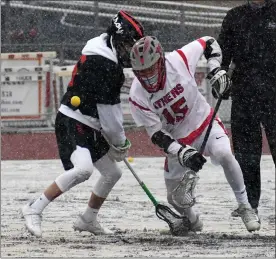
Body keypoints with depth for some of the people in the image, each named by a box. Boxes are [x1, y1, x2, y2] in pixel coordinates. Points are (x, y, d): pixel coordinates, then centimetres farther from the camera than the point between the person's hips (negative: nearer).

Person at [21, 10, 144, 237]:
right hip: (72, 123, -11)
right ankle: (34, 209, -22)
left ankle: (88, 220, 30)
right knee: (83, 168, -30)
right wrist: (120, 142, -8)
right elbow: (107, 108, -19)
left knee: (113, 172, 16)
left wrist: (117, 138, 13)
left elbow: (110, 105, 19)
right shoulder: (103, 63, -20)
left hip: (89, 126, 11)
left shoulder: (109, 59, 13)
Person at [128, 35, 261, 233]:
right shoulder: (138, 96, -22)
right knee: (176, 198, 3)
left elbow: (208, 43, -5)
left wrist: (216, 70, -18)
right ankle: (192, 221, 39)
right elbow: (156, 134, -19)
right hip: (177, 140, 2)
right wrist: (181, 152, -33)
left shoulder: (179, 60, -24)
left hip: (204, 122, -1)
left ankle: (245, 208, -18)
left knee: (224, 154, -33)